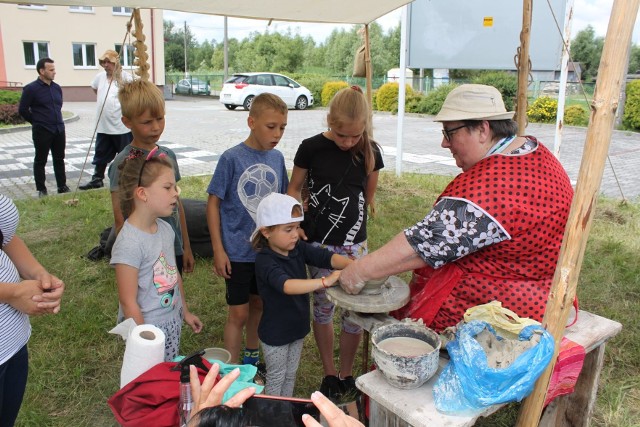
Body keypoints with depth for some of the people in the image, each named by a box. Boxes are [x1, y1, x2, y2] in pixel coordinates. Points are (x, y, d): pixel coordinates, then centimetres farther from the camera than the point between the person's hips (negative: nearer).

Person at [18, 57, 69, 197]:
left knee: (59, 160, 12)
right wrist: (37, 122, 2)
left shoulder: (57, 87, 7)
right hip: (42, 132, -5)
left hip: (59, 130, 5)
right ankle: (41, 189, 12)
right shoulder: (31, 88, -10)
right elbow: (22, 110, -5)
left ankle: (62, 186, 21)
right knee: (40, 161, 5)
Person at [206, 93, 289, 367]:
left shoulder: (277, 158, 0)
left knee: (259, 305, 19)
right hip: (238, 251, -5)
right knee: (238, 313, 5)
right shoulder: (231, 158, -14)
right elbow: (213, 203, -10)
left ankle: (251, 361, 39)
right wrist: (218, 251, -11)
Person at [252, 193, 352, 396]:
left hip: (297, 326, 6)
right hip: (275, 332, -6)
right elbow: (287, 285, -44)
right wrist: (324, 281, -53)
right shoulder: (265, 261, -27)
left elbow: (327, 257, -19)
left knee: (290, 374, 24)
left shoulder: (299, 248, -8)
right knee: (276, 378, 15)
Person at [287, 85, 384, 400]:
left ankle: (346, 374, 28)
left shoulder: (370, 152, -4)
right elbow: (295, 188, 3)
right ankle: (329, 373, 30)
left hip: (354, 243, 1)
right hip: (318, 242, -1)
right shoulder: (312, 148, -8)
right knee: (323, 307, 10)